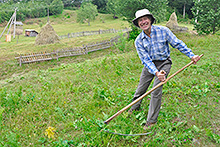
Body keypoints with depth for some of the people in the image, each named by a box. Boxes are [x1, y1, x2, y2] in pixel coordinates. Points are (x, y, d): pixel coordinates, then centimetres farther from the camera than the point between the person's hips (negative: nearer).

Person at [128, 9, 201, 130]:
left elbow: (178, 44, -5)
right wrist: (156, 73, -30)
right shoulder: (138, 41, -11)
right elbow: (145, 60, -17)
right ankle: (134, 107, 39)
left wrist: (191, 55, -7)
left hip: (164, 63, -2)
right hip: (149, 64, 3)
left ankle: (152, 120, 5)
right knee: (141, 88, 11)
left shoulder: (163, 31, -15)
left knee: (156, 91, -9)